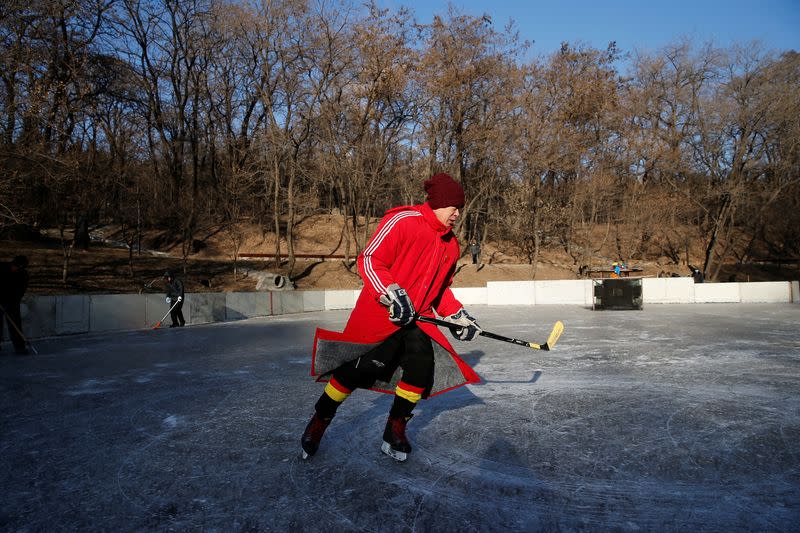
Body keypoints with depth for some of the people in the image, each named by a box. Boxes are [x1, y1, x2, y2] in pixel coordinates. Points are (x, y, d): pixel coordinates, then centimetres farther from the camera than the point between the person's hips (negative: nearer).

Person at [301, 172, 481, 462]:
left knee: (423, 360, -10)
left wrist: (457, 315, 11)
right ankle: (319, 421, 16)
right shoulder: (402, 221, -13)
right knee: (359, 369, -8)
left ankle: (395, 430, 9)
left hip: (417, 317, 7)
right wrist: (393, 295, -27)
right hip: (379, 311, -7)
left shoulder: (451, 245, 13)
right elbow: (369, 260, -17)